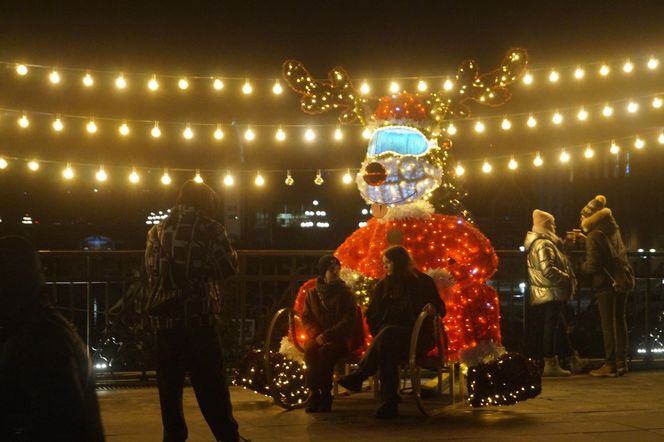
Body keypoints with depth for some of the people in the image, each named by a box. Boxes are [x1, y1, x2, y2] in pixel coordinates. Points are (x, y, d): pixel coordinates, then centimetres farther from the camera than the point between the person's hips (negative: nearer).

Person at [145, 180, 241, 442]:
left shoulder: (157, 231, 8)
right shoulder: (209, 229, -2)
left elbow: (151, 271, 9)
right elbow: (229, 267, -2)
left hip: (166, 319, 3)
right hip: (200, 317, -3)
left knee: (169, 384, 9)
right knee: (211, 384, 2)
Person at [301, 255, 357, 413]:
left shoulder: (346, 293, 8)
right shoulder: (312, 293, 15)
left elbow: (349, 320, -2)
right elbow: (306, 318, 11)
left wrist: (327, 335, -14)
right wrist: (316, 334, -10)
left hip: (339, 338, -2)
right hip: (317, 337, 2)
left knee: (325, 351, -35)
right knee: (310, 349, -33)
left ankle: (325, 393, -25)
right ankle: (314, 393, -27)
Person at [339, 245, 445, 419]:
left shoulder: (423, 283, 8)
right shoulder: (383, 285, 20)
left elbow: (439, 310, 5)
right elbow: (372, 315, 20)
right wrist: (379, 330, -2)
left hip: (417, 338, -3)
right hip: (389, 332, 3)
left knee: (388, 335, -36)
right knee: (385, 349, -35)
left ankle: (358, 377, -38)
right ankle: (389, 402, -42)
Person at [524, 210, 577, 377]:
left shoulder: (542, 243, 19)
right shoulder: (543, 244, -15)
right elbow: (548, 269, -25)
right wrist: (567, 278, -15)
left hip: (548, 294, 10)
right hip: (551, 294, -10)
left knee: (557, 328, 14)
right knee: (551, 328, -6)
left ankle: (554, 362, 17)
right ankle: (550, 365, -4)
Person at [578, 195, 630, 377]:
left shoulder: (594, 236, -12)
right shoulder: (613, 230, 12)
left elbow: (592, 265, -18)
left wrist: (582, 266, 4)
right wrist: (583, 238, 24)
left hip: (606, 284, -7)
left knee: (608, 324, -3)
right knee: (620, 322, 12)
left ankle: (610, 365, -3)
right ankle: (621, 363, 14)